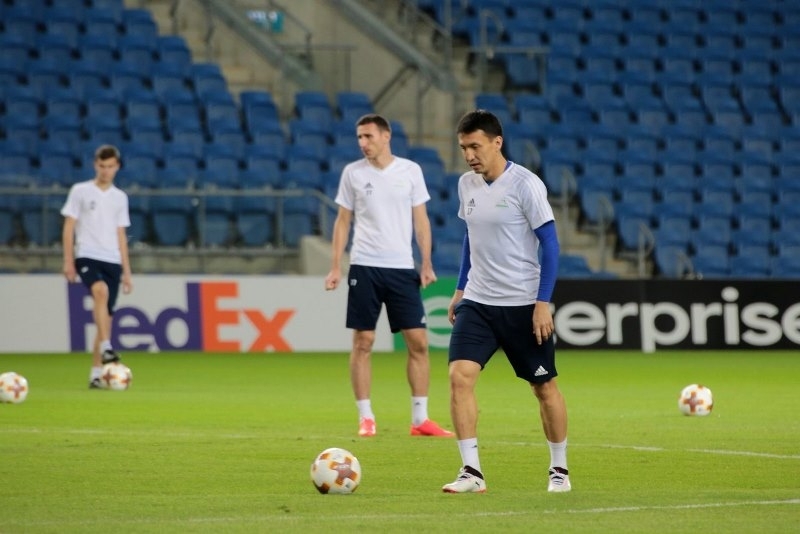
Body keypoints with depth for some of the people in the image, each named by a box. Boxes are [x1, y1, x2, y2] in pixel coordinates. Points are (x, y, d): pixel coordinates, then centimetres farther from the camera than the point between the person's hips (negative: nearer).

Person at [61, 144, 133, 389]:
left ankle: (96, 373, 5)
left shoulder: (120, 197, 15)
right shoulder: (80, 191, 4)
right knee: (101, 290, -33)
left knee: (106, 315, 1)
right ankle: (106, 348, -39)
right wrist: (68, 261, -6)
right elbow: (69, 227, 2)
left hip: (112, 261, 4)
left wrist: (126, 271, 16)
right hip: (87, 256, -4)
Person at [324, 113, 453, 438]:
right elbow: (343, 221, 8)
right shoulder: (352, 173, 4)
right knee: (362, 342, -2)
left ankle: (420, 418, 4)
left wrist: (427, 264, 0)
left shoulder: (410, 171, 5)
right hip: (364, 267, -1)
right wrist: (335, 267, 1)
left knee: (418, 341, -2)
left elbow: (420, 219, 8)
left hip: (402, 268, 1)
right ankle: (365, 418, 4)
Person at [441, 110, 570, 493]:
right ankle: (471, 472, -11)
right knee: (460, 375, -14)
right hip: (477, 302, 5)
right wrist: (460, 289, 17)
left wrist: (543, 302, -16)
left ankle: (559, 469, 24)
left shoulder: (525, 185, -13)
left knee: (544, 387, 6)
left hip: (523, 304, -5)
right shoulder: (467, 184, 5)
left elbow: (549, 243, -11)